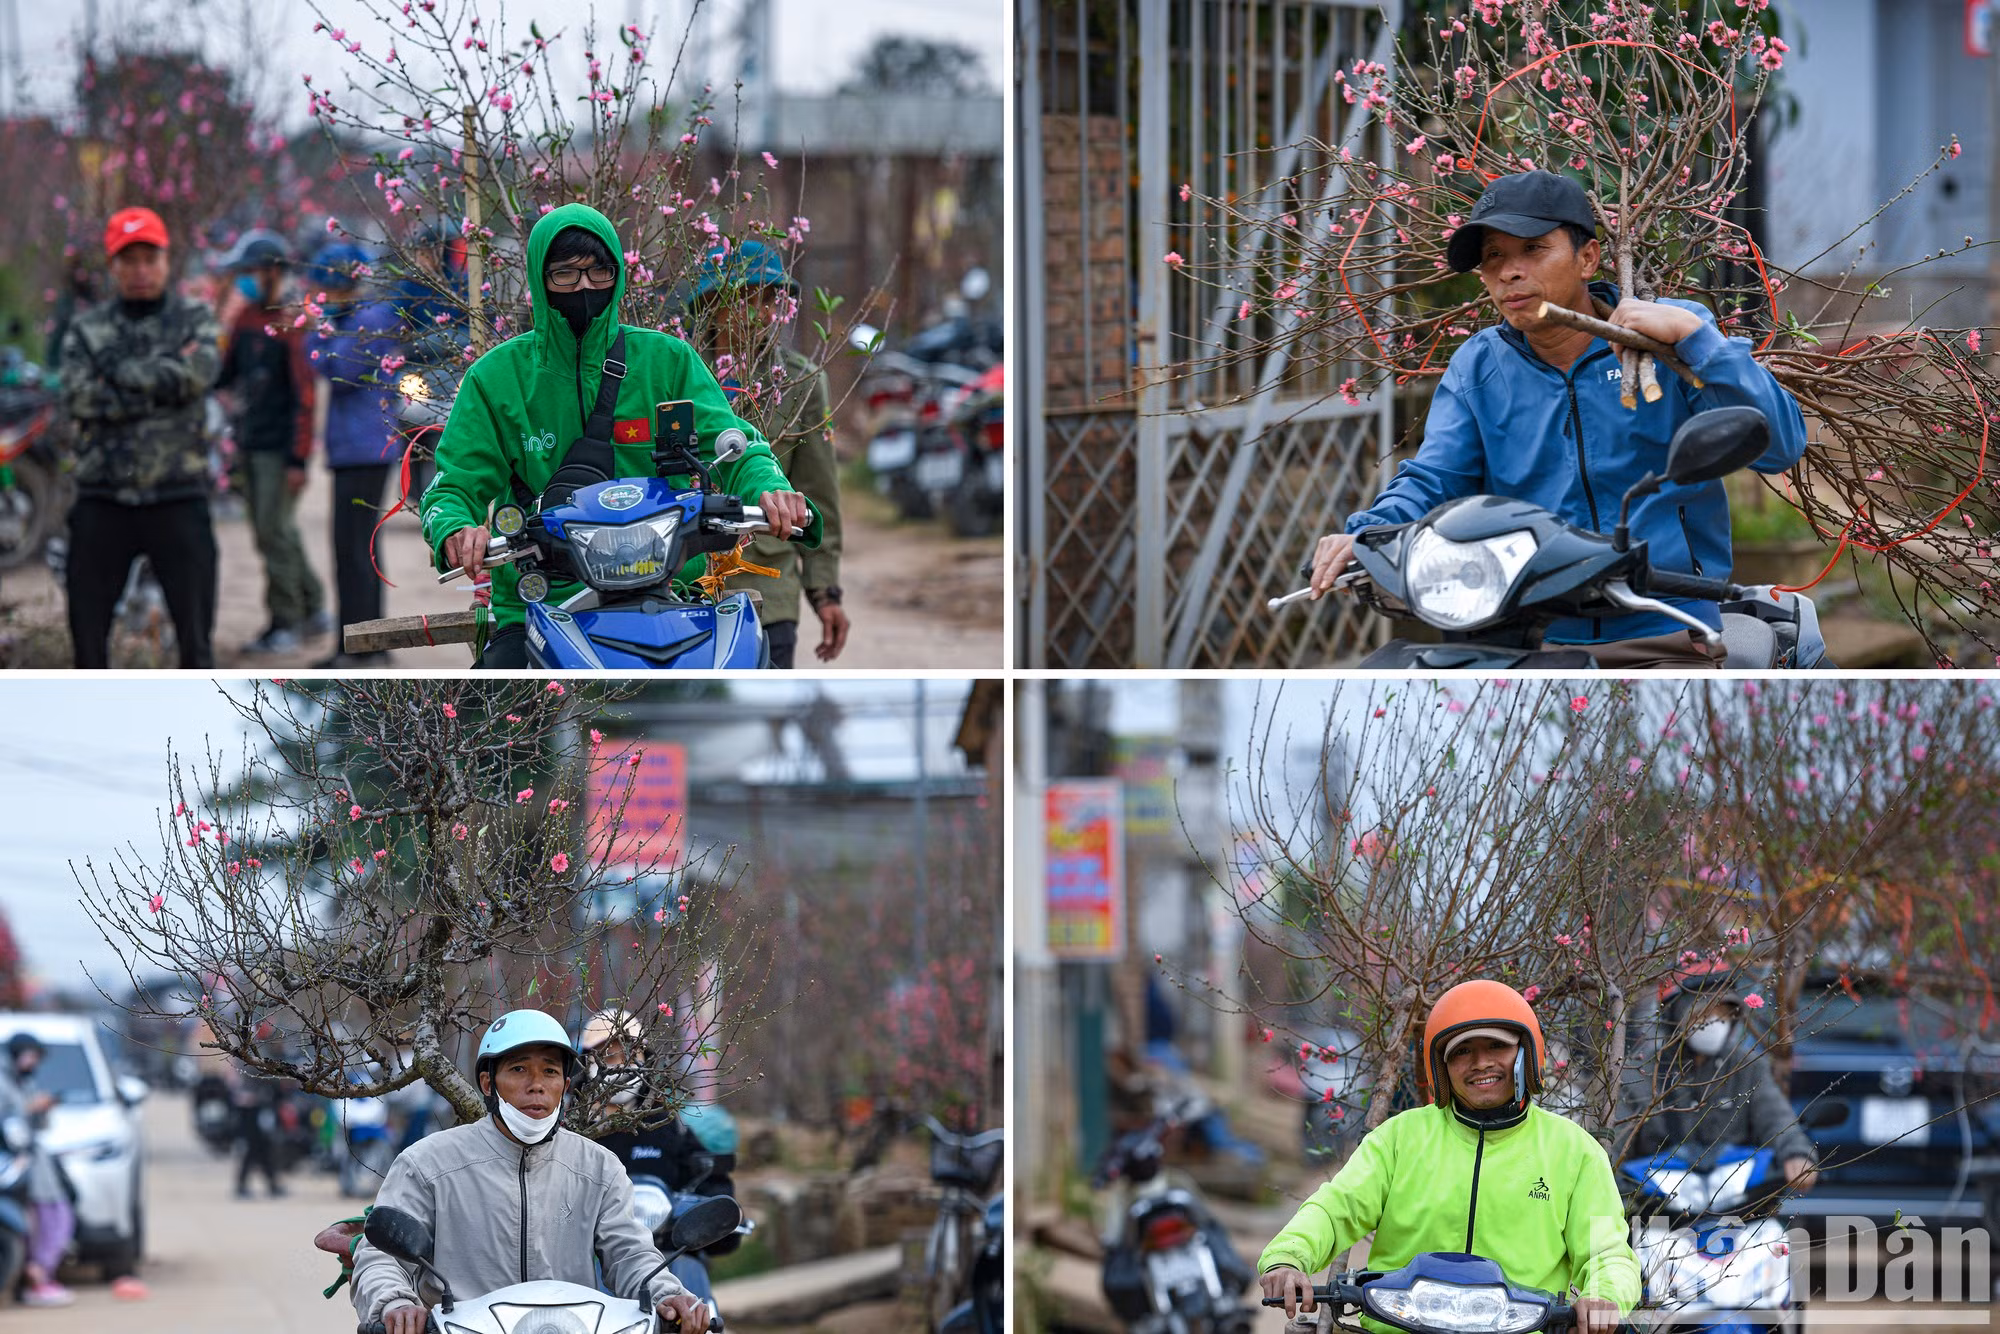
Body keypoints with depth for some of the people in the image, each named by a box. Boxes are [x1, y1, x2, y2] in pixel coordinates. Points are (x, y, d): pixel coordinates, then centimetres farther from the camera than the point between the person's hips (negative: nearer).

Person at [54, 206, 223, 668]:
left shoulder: (194, 322, 7)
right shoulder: (86, 329, 9)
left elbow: (197, 375, -14)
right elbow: (79, 399, -9)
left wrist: (122, 372, -9)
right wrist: (160, 386, -11)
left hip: (177, 497, -1)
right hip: (104, 498, 1)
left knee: (195, 630, -1)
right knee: (87, 624, 5)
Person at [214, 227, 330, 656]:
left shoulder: (290, 323, -14)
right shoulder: (246, 319, 11)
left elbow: (304, 395, -16)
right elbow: (226, 375, 20)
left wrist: (298, 459, -19)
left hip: (279, 449, -9)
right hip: (250, 444, 9)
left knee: (275, 532, -8)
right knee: (271, 533, 13)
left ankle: (285, 625, -1)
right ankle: (314, 610, 25)